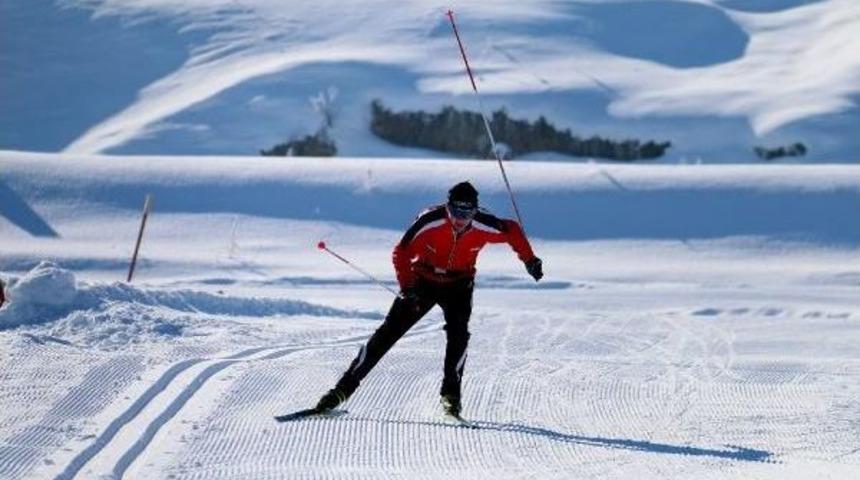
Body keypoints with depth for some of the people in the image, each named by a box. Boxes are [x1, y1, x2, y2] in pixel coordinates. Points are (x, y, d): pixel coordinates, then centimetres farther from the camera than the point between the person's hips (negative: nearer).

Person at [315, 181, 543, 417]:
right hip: (423, 281, -1)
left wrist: (529, 260, -1)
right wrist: (407, 289, -27)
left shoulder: (483, 225, -23)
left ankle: (451, 393, -7)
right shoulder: (430, 221, -28)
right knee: (389, 332, -7)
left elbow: (512, 231, -2)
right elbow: (401, 253, -19)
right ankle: (344, 388, -4)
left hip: (458, 285, 1)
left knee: (458, 334, -24)